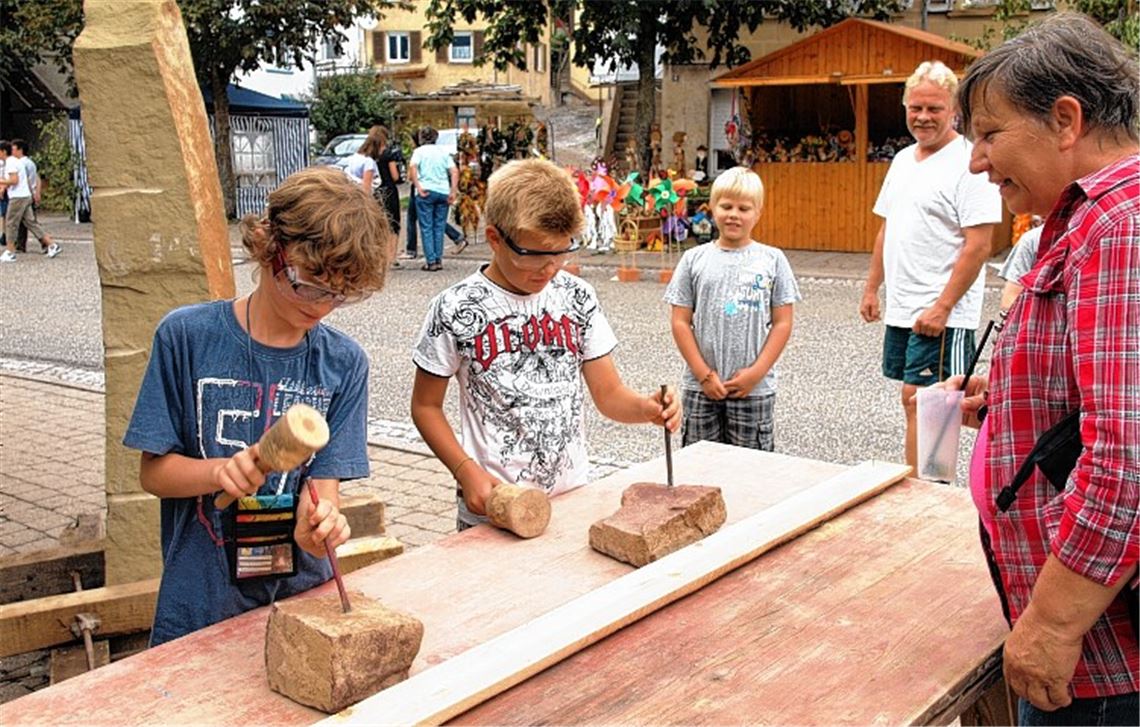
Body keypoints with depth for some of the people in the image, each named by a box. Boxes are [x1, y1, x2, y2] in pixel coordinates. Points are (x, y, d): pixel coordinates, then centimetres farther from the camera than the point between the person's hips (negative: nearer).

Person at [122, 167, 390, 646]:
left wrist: (316, 522, -30)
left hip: (300, 596, 2)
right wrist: (218, 472, -26)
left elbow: (324, 484, -7)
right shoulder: (186, 336, -10)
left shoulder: (343, 363, -5)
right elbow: (153, 472, -6)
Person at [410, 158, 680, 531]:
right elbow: (426, 406, -3)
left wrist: (646, 407, -20)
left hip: (574, 497, 4)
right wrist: (467, 472, -15)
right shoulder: (456, 309, -11)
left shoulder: (577, 297, -1)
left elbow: (609, 394, 2)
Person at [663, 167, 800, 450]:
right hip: (701, 387, 1)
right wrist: (704, 374, -6)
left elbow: (782, 323, 0)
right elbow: (680, 322, 1)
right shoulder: (694, 260, 2)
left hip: (754, 389, -1)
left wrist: (756, 372, -8)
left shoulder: (772, 260, 1)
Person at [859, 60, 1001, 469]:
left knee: (918, 398, -10)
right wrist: (872, 288, 17)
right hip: (900, 309, 8)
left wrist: (943, 306, -21)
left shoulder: (969, 163, -12)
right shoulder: (903, 159, 14)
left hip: (942, 314, -8)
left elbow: (979, 245, -17)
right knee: (916, 399, 13)